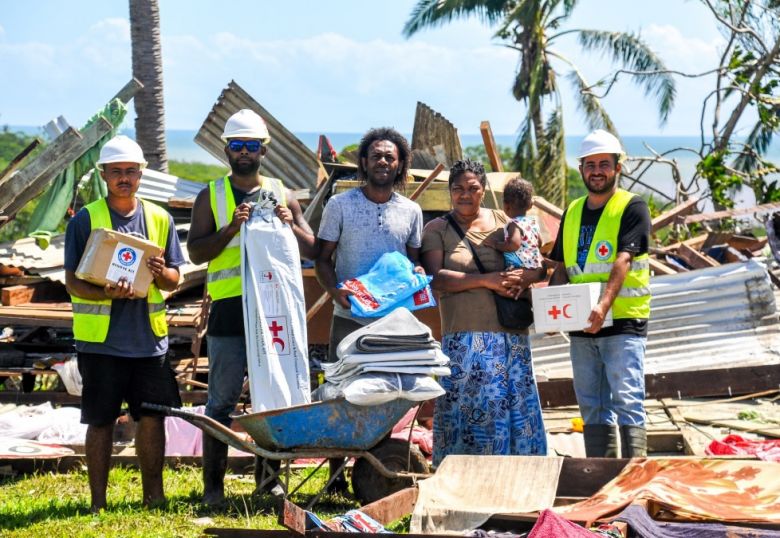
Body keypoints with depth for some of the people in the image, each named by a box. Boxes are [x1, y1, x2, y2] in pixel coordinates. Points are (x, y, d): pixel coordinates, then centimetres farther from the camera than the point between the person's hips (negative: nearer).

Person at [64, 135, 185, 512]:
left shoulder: (160, 219, 9)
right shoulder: (85, 220, -1)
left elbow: (175, 280, 11)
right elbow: (72, 281, -4)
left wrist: (160, 273, -13)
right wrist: (105, 293, -23)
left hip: (149, 338, 3)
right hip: (101, 340, -3)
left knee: (152, 418, 5)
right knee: (101, 422, 2)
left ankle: (153, 496, 17)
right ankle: (98, 503, 10)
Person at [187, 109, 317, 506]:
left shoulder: (282, 194, 12)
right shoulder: (211, 197, 6)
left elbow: (312, 250, 11)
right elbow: (196, 252, -2)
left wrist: (290, 225, -8)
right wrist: (232, 228, -15)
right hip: (229, 309, -2)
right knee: (222, 399, -1)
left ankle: (268, 477, 17)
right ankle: (213, 483, 3)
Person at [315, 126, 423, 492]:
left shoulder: (411, 211, 10)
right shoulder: (340, 205, 3)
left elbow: (414, 261, 16)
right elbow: (323, 258, 4)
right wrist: (335, 291, -15)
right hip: (350, 319, -2)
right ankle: (336, 473, 3)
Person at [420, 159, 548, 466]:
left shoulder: (503, 222, 15)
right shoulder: (437, 230, 6)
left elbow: (539, 265, 13)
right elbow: (436, 279, -8)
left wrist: (524, 276, -10)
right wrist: (485, 280, -16)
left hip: (511, 335, 4)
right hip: (465, 337, -4)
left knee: (518, 406, 2)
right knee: (472, 410, -7)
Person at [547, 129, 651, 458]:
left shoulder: (632, 208, -4)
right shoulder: (573, 212, 16)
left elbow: (623, 261, -17)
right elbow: (562, 267, 19)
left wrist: (604, 305, -31)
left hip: (623, 322, -6)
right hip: (582, 326, 6)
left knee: (627, 403, -13)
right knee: (593, 410, 10)